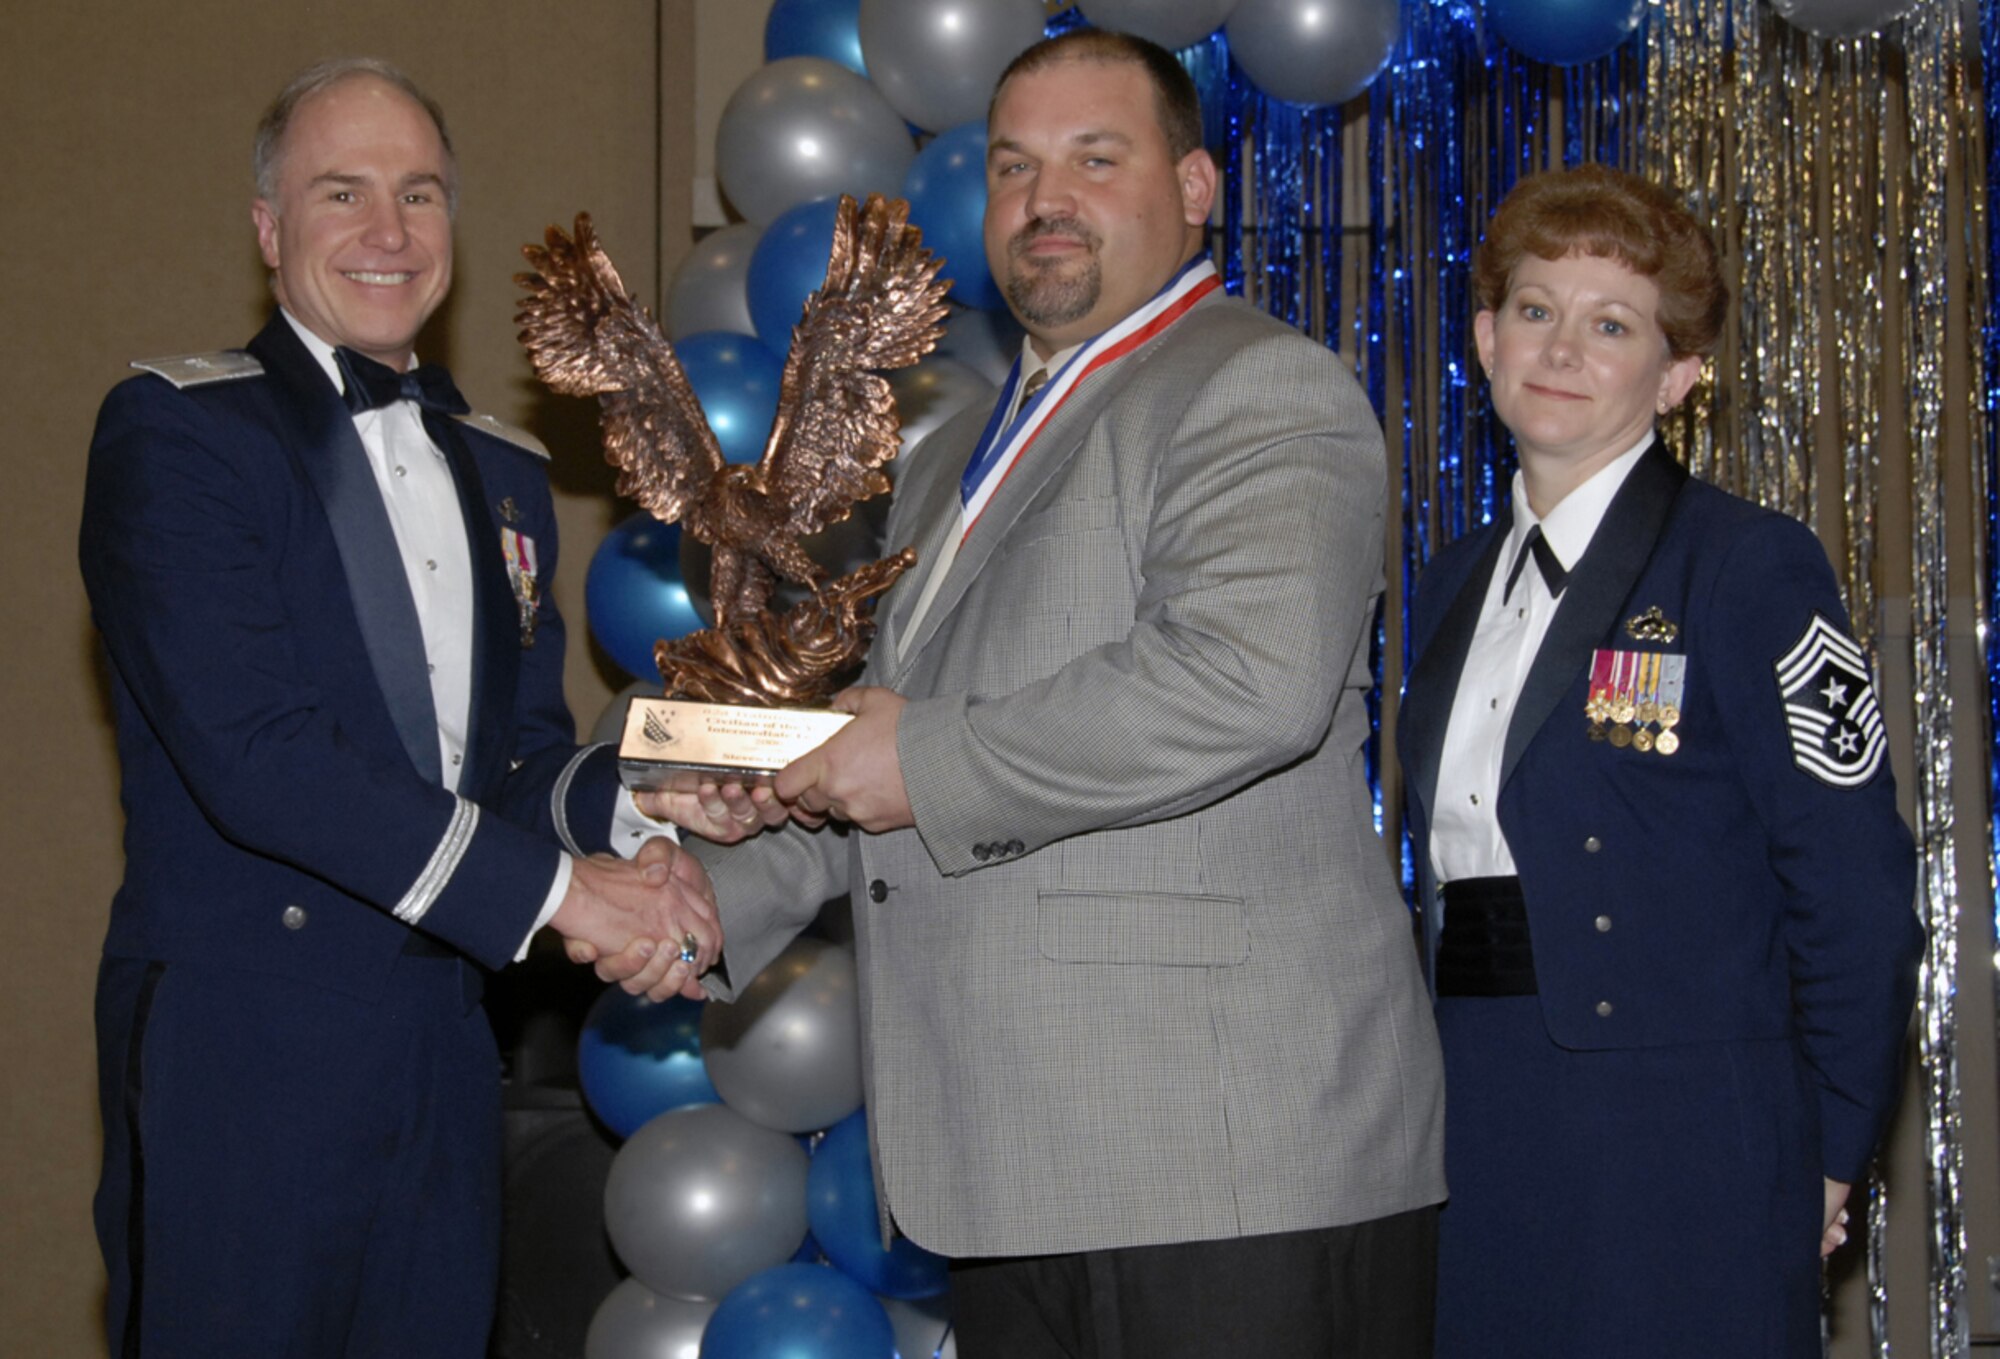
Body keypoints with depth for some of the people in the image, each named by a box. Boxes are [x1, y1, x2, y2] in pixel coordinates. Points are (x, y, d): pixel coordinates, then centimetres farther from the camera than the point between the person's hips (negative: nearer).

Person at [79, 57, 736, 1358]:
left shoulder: (503, 475, 16)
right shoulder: (176, 432, -7)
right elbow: (253, 748, -18)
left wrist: (628, 812, -9)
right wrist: (554, 889, -18)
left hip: (444, 1053, 6)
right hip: (241, 1053, -6)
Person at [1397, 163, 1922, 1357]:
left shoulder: (1752, 566, -8)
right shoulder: (1456, 585, 13)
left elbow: (1855, 895, -10)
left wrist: (1821, 1158, -7)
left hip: (1678, 1159, -6)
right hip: (1472, 1150, 6)